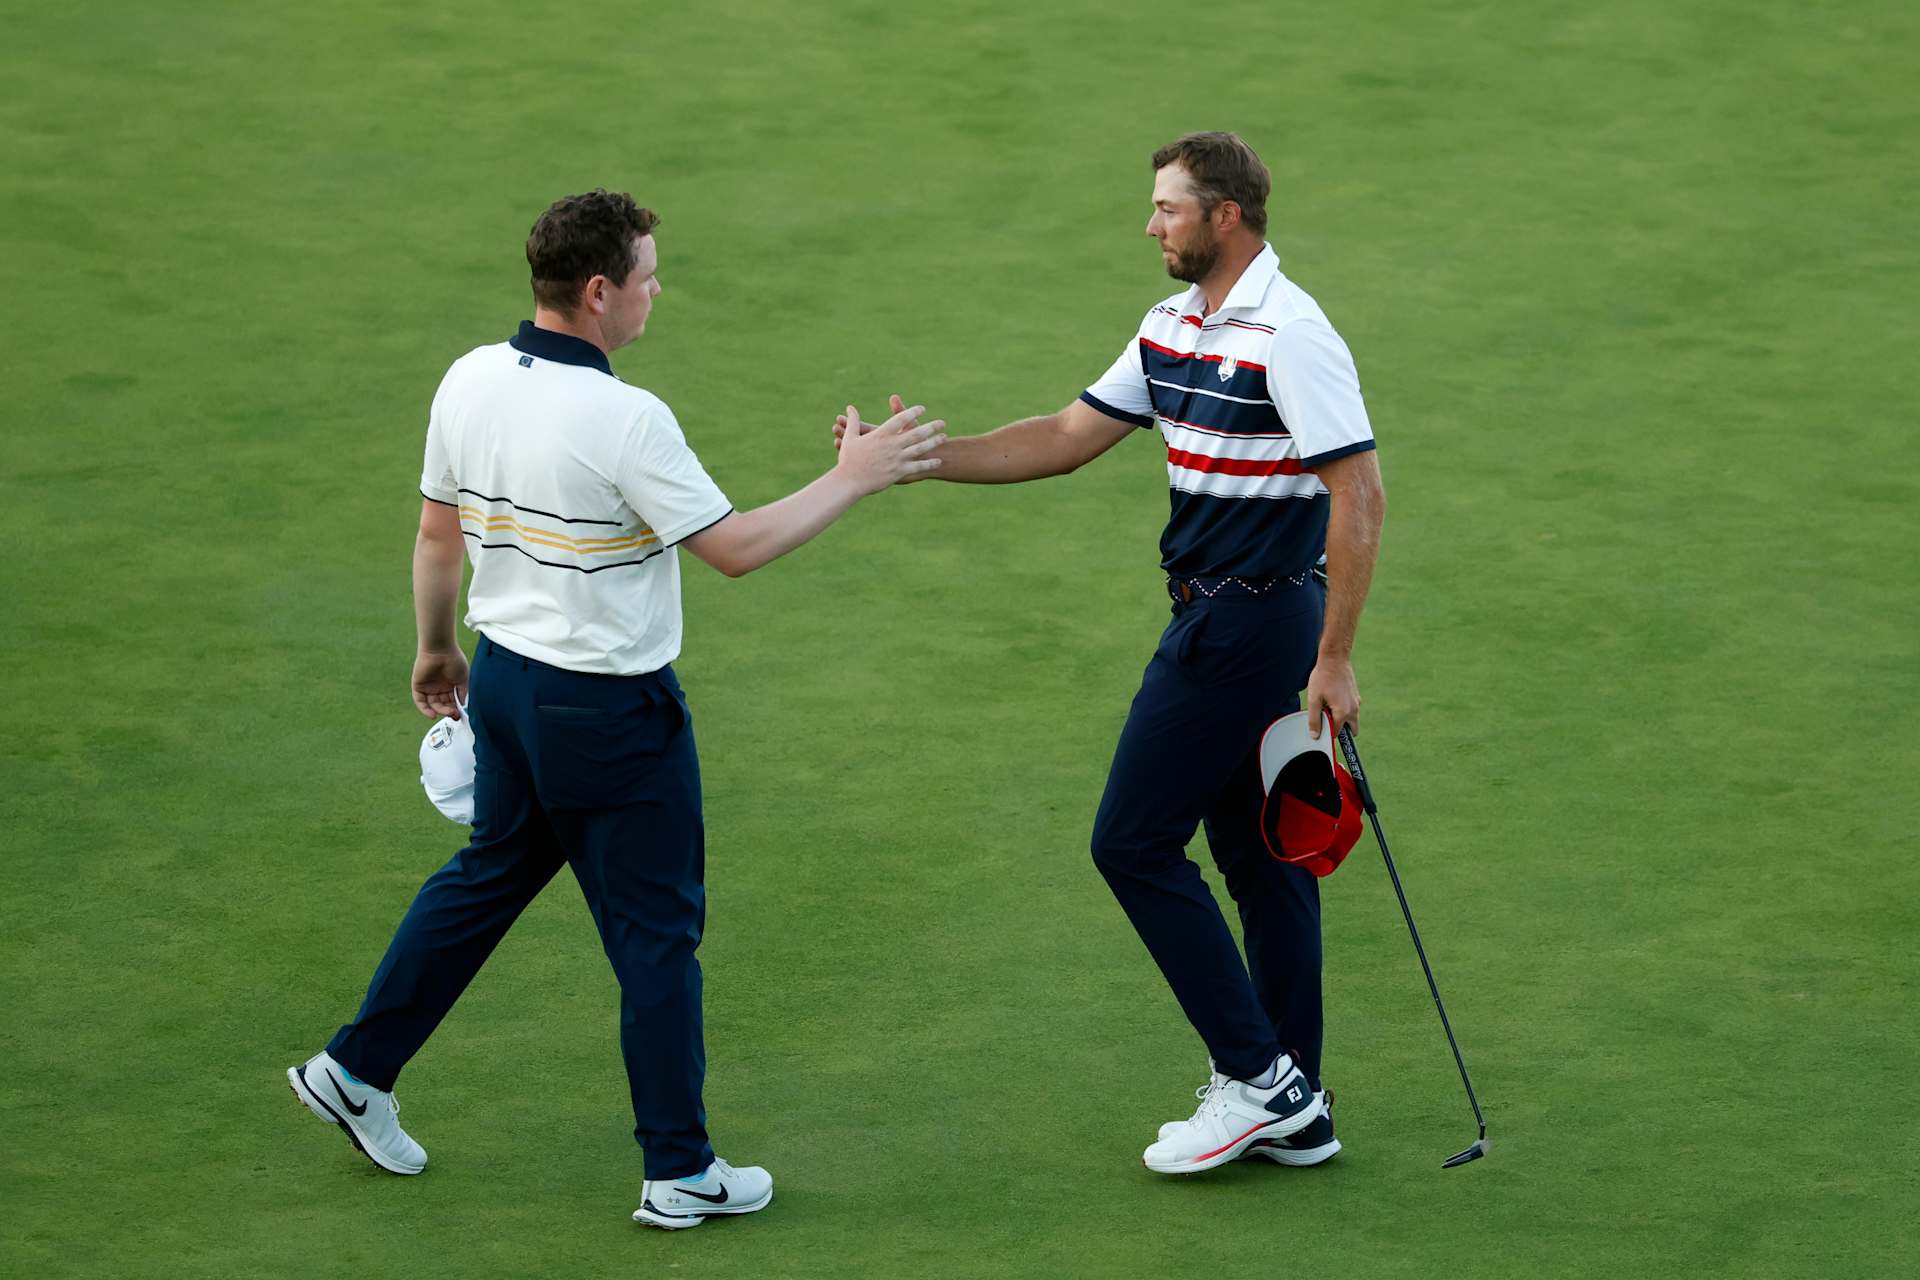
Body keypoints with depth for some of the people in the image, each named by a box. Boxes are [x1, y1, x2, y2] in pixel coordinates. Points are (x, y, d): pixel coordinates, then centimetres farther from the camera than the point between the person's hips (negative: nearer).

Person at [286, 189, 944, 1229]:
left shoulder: (470, 381, -2)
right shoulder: (623, 420, -24)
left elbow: (437, 529, 9)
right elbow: (735, 548, -18)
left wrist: (435, 647, 24)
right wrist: (852, 481, -9)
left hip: (505, 676, 7)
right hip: (610, 712, -7)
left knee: (489, 874, 26)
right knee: (657, 931, 5)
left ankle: (355, 1070, 32)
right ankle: (680, 1173, 13)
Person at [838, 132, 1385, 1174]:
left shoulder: (1289, 335, -18)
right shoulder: (1175, 327, 11)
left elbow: (1359, 494, -21)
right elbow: (1068, 439, 16)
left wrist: (1334, 659, -21)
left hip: (1245, 620, -9)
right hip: (1222, 614, 9)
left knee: (1134, 842, -5)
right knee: (1257, 854, 11)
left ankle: (1255, 1076, -1)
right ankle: (1293, 1111, 17)